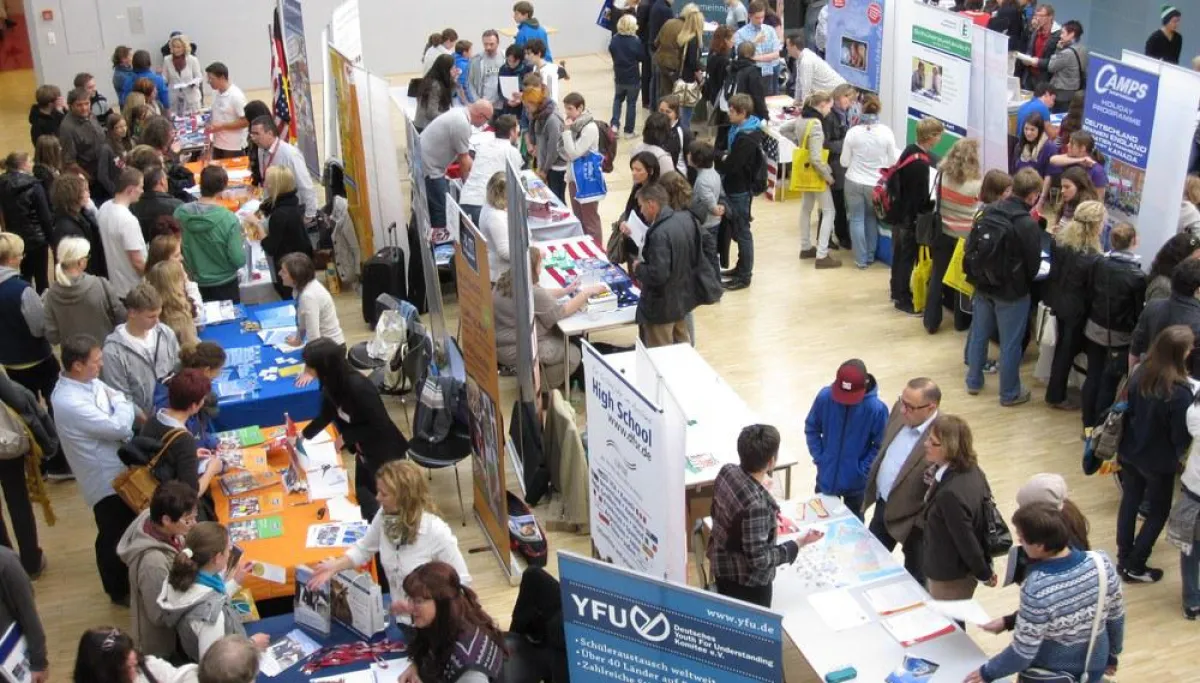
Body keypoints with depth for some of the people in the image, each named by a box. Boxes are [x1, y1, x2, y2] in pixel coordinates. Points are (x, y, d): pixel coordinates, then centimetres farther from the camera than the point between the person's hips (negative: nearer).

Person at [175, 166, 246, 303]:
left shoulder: (180, 214, -12)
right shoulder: (229, 219, -23)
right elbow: (239, 260, -20)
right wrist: (242, 243, -1)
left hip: (192, 285, 3)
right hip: (224, 286, -3)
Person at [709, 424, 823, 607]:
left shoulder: (727, 472, -13)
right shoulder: (756, 504, -36)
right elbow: (758, 558, -28)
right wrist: (799, 543, -20)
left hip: (722, 566, 7)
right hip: (748, 583, -7)